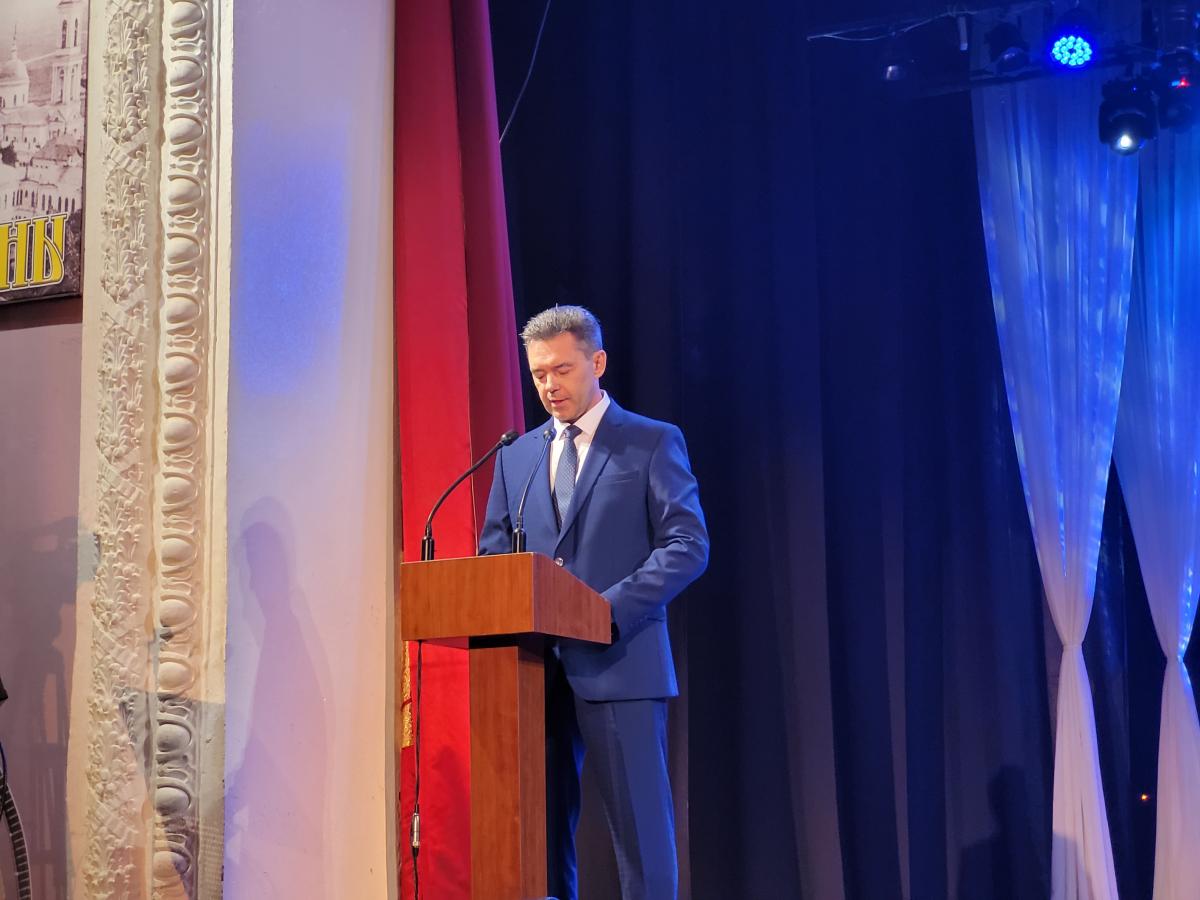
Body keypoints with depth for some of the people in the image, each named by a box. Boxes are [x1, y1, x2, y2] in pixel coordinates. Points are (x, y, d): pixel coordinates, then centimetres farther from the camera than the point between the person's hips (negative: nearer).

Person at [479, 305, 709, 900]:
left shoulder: (654, 443, 3)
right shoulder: (515, 456, 16)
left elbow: (688, 545, -6)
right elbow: (491, 555, 16)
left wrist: (610, 607, -18)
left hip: (619, 662, -4)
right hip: (537, 666, 4)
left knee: (640, 828, -3)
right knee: (540, 827, 6)